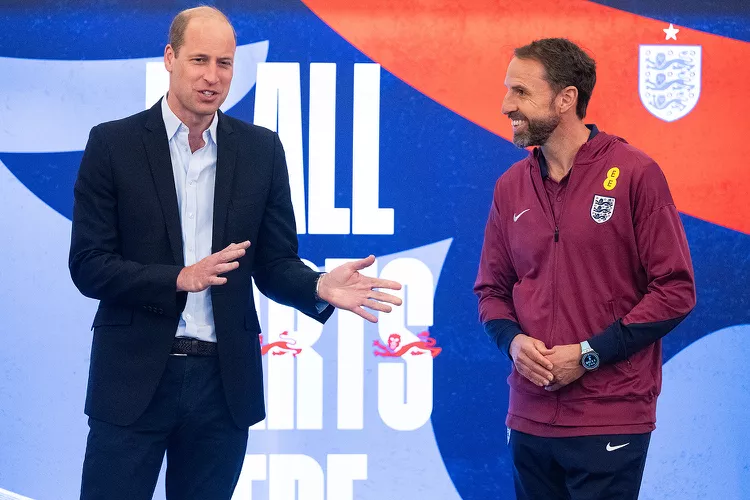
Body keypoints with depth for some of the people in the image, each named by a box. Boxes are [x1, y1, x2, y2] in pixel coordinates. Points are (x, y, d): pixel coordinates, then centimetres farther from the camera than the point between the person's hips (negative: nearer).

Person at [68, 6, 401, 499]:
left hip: (223, 380, 3)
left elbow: (274, 264, 6)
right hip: (136, 378, -2)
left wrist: (320, 287, -15)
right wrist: (180, 279, -20)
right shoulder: (114, 144, -2)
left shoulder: (261, 150, 6)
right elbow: (88, 265, -6)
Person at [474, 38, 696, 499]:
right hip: (530, 421, 5)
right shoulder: (512, 186, 8)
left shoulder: (634, 174, -7)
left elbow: (675, 289, -8)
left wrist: (589, 354, -13)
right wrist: (513, 341, -7)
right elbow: (492, 290, 15)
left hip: (611, 423, -5)